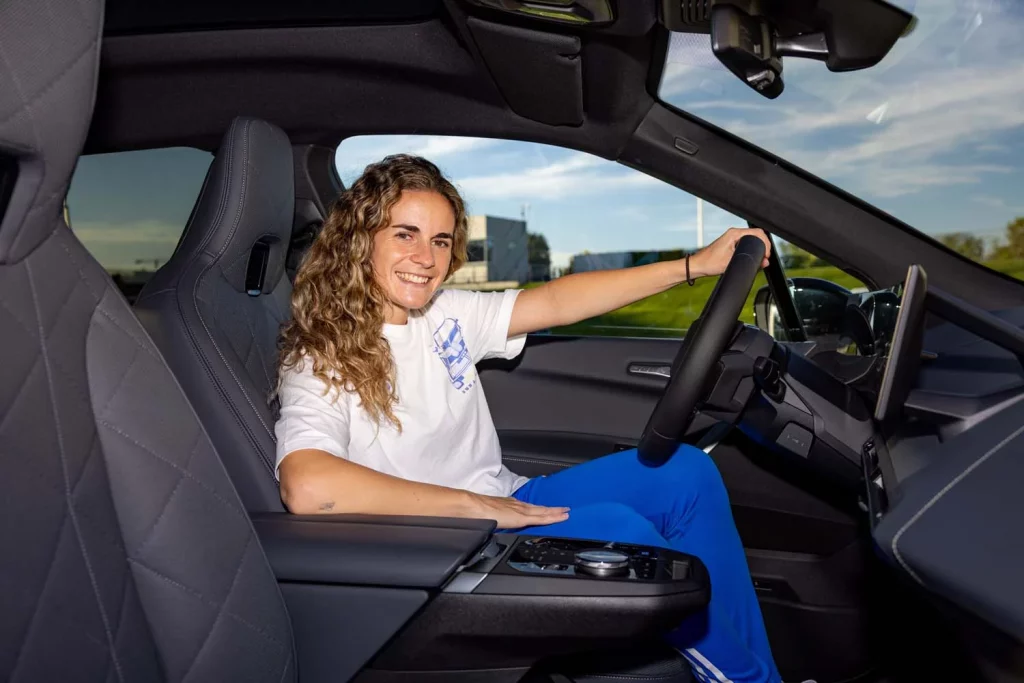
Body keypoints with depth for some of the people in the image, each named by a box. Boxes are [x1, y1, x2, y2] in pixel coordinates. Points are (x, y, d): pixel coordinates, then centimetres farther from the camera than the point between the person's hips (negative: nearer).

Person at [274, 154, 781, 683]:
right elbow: (306, 487, -34)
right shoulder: (320, 363, -16)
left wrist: (696, 265, 0)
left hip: (509, 503, 8)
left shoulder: (445, 313, 3)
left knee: (685, 471, -5)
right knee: (618, 529, -28)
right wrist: (475, 505, -27)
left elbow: (556, 303, 3)